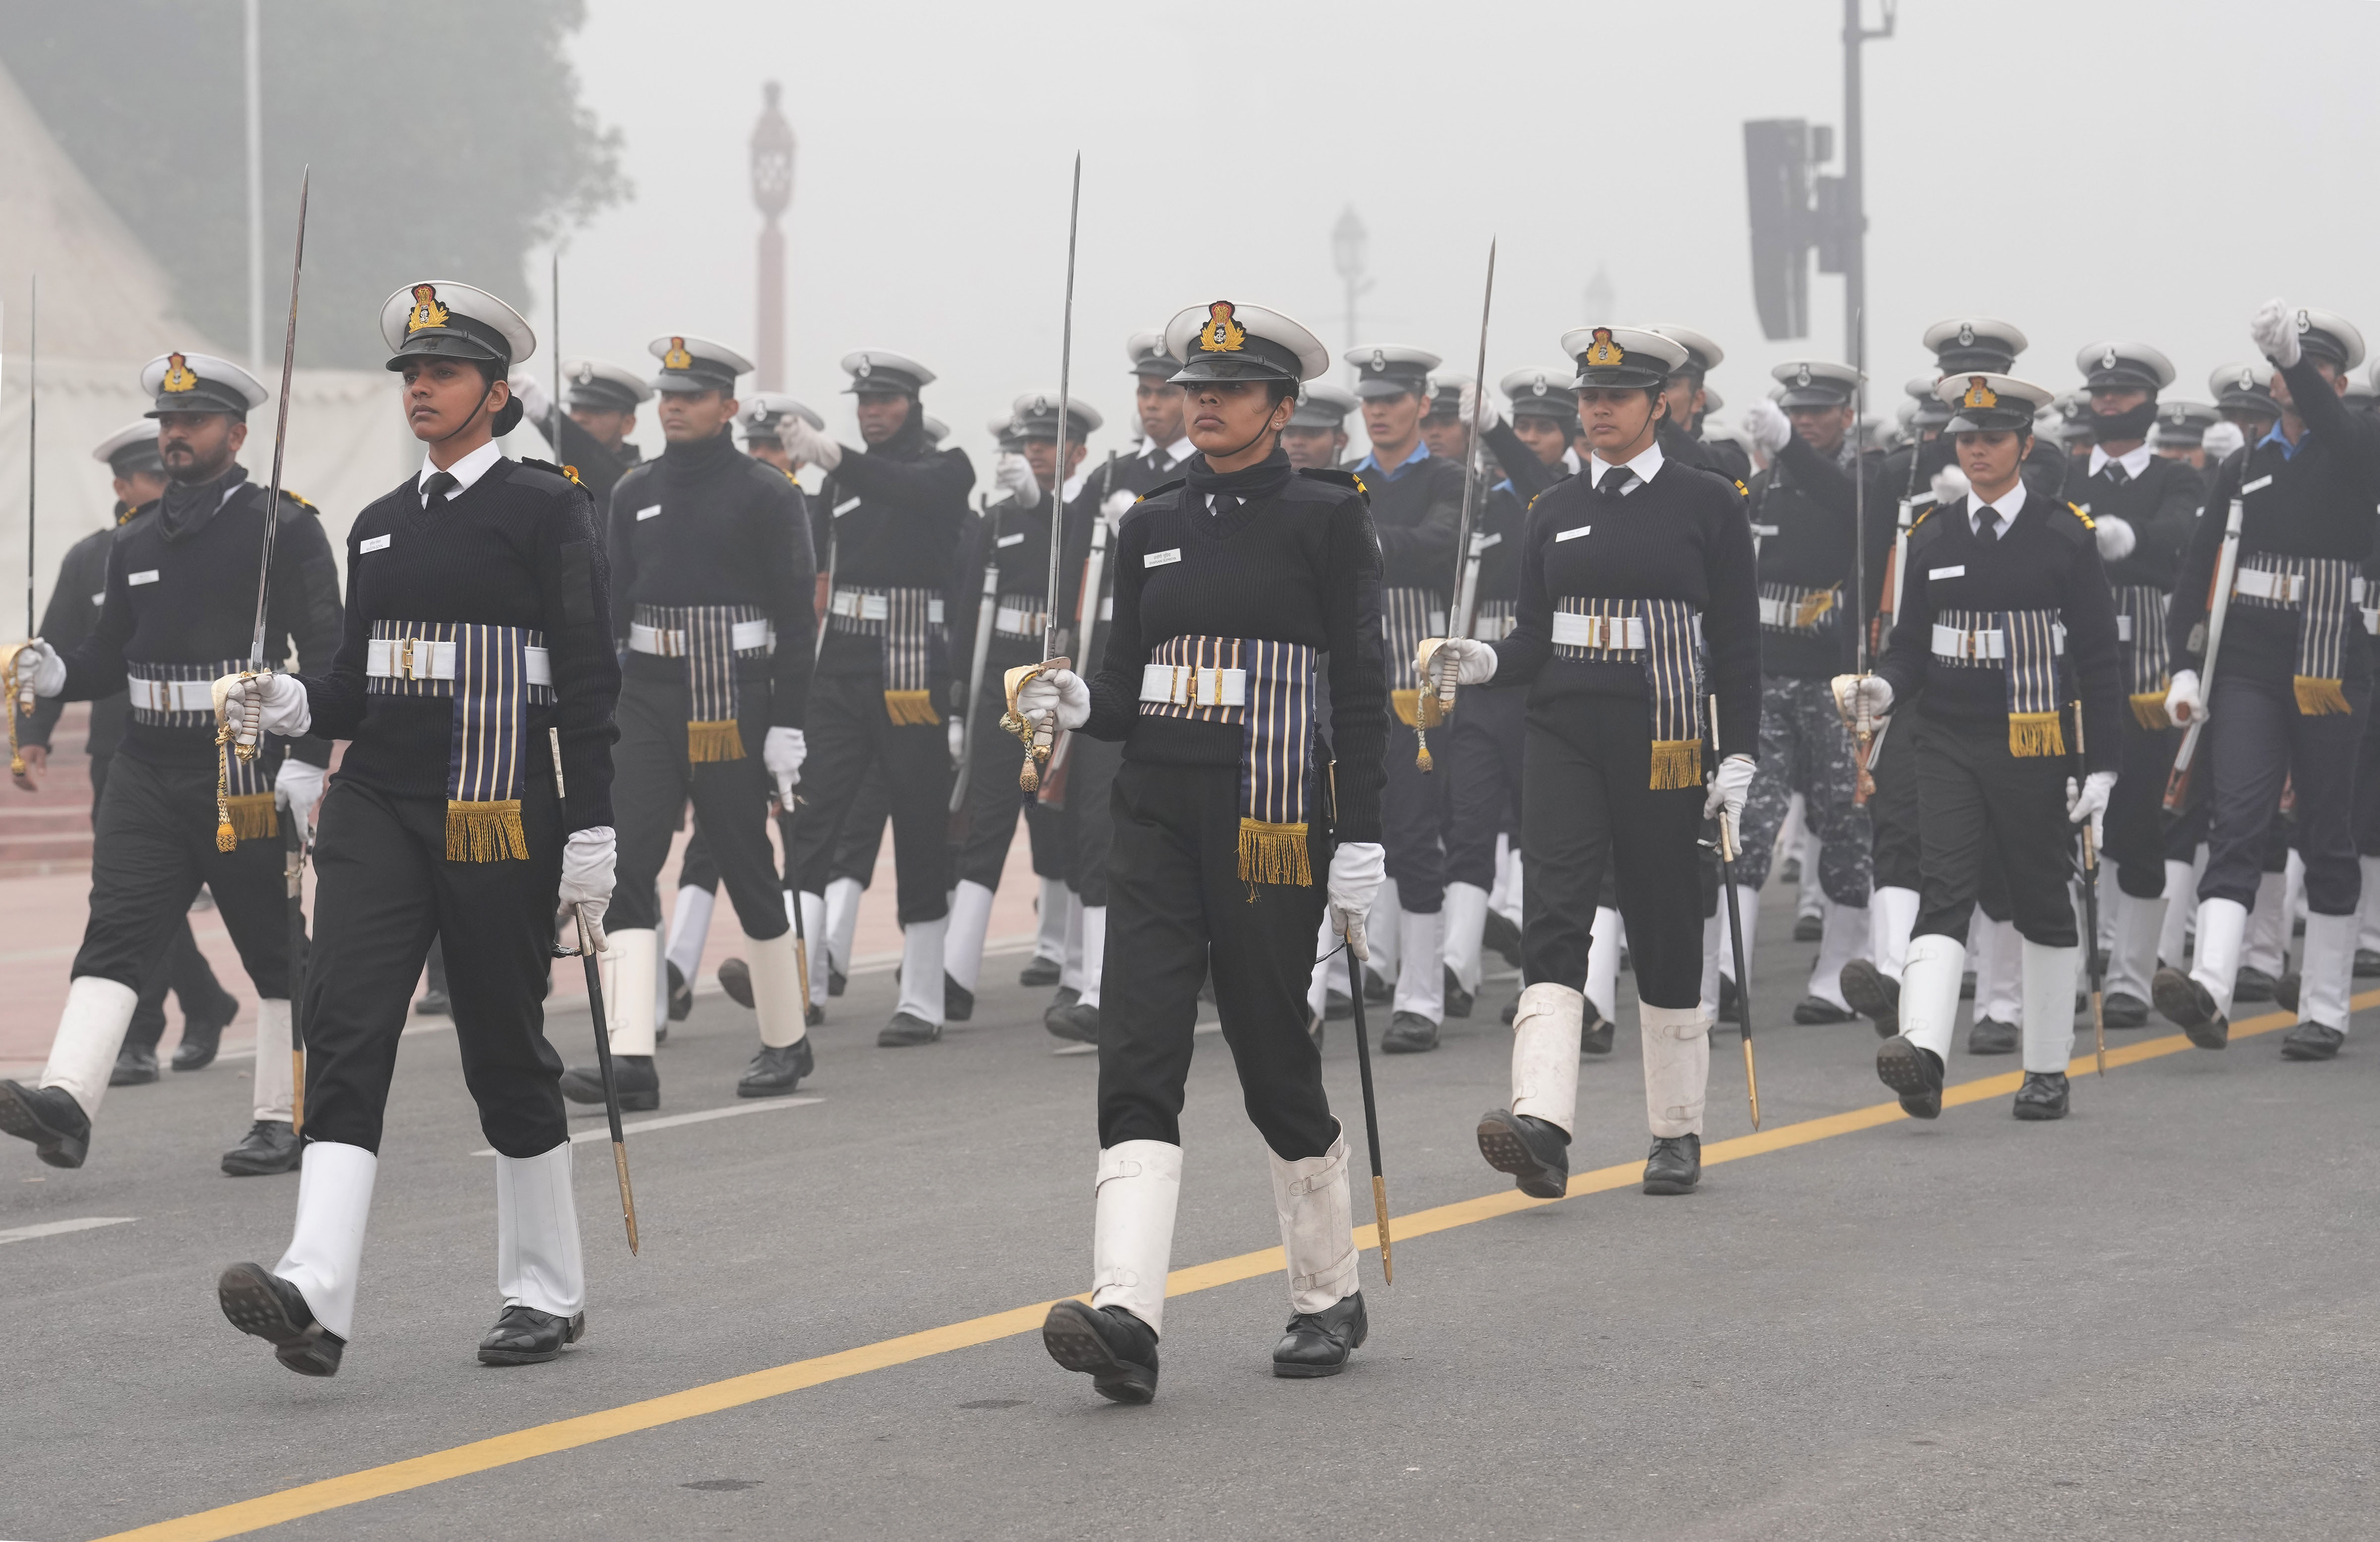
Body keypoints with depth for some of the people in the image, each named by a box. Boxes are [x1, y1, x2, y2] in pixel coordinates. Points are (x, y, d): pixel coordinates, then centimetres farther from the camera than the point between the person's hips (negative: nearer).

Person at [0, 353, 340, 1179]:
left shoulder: (284, 527, -4)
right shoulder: (136, 541, 14)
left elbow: (326, 653, -7)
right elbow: (112, 654, 18)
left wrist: (308, 761, -15)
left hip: (247, 772, -5)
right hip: (147, 770, 5)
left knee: (275, 950, 5)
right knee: (115, 934, -9)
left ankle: (285, 1118, 15)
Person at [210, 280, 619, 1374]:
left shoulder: (548, 508, -3)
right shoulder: (379, 524, 15)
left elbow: (589, 679, -5)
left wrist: (591, 835, -9)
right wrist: (293, 705, -2)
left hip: (500, 817, -5)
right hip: (378, 804, 5)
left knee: (507, 1052, 4)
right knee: (344, 1025, -12)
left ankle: (548, 1292, 21)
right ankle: (317, 1294, -23)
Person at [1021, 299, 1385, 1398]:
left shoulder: (1327, 517, -2)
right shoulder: (1152, 526, 12)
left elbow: (1361, 688, -4)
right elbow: (1128, 693, 16)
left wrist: (1360, 843, -9)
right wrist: (1075, 704, -7)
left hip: (1270, 829, -4)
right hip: (1156, 820, 4)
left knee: (1274, 1061, 4)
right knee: (1137, 1059, -10)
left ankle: (1329, 1296, 25)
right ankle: (1126, 1317, -20)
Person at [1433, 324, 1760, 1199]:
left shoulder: (1708, 504, 1)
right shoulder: (1554, 512, 11)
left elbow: (1738, 641, 1)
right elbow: (1535, 641, 12)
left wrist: (1739, 757, -6)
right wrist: (1487, 663, -10)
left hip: (1663, 744, -2)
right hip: (1565, 737, 2)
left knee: (1666, 933, 6)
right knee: (1553, 915, -14)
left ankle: (1677, 1132, 20)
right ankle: (1543, 1124, -27)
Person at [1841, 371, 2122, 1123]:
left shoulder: (2065, 536, -1)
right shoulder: (1931, 536, 8)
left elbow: (2098, 659, -1)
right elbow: (1912, 643, 13)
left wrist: (2101, 766, -5)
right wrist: (1883, 689, -10)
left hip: (2036, 748, -2)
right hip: (1949, 743, 2)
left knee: (2043, 908, 8)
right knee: (1944, 893, -13)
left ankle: (2048, 1069, 19)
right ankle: (1923, 1050, -29)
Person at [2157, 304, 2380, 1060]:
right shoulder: (2244, 468, 11)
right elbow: (2196, 568, 9)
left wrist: (2296, 354, -38)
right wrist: (2183, 665, -2)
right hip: (2249, 663, 2)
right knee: (2236, 820, -13)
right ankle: (2210, 989, -28)